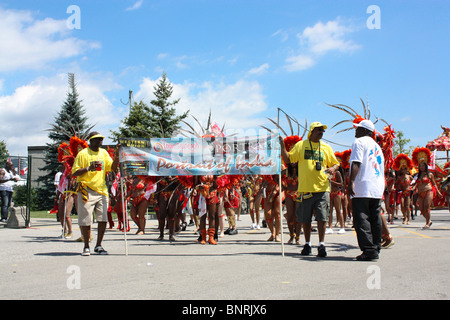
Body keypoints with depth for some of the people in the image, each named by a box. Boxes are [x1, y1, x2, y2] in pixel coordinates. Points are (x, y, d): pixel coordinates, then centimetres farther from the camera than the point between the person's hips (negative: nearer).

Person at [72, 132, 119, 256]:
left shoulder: (104, 153, 14)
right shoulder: (83, 154, -3)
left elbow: (112, 168, 8)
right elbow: (74, 172, -6)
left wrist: (117, 156, -6)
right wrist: (88, 168, -19)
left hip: (102, 190, 5)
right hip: (87, 191, -5)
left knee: (103, 219, 0)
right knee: (86, 221, -2)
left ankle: (98, 246, 13)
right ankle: (86, 247, 12)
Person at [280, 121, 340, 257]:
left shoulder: (326, 148, 11)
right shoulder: (301, 145, 6)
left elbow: (335, 163, 18)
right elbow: (288, 159, 5)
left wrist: (332, 169, -4)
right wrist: (283, 146, -8)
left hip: (322, 188, 1)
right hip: (305, 189, 0)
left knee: (322, 218, -5)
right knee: (305, 219, 8)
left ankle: (321, 245, 5)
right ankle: (307, 244, 23)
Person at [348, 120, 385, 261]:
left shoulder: (359, 142, -1)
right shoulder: (377, 146, 23)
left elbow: (356, 163, -14)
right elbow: (381, 167, 23)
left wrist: (351, 182, -19)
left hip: (362, 187, -8)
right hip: (378, 188, 8)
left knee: (361, 219, -8)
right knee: (375, 219, 10)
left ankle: (369, 250, -14)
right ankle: (376, 248, 12)